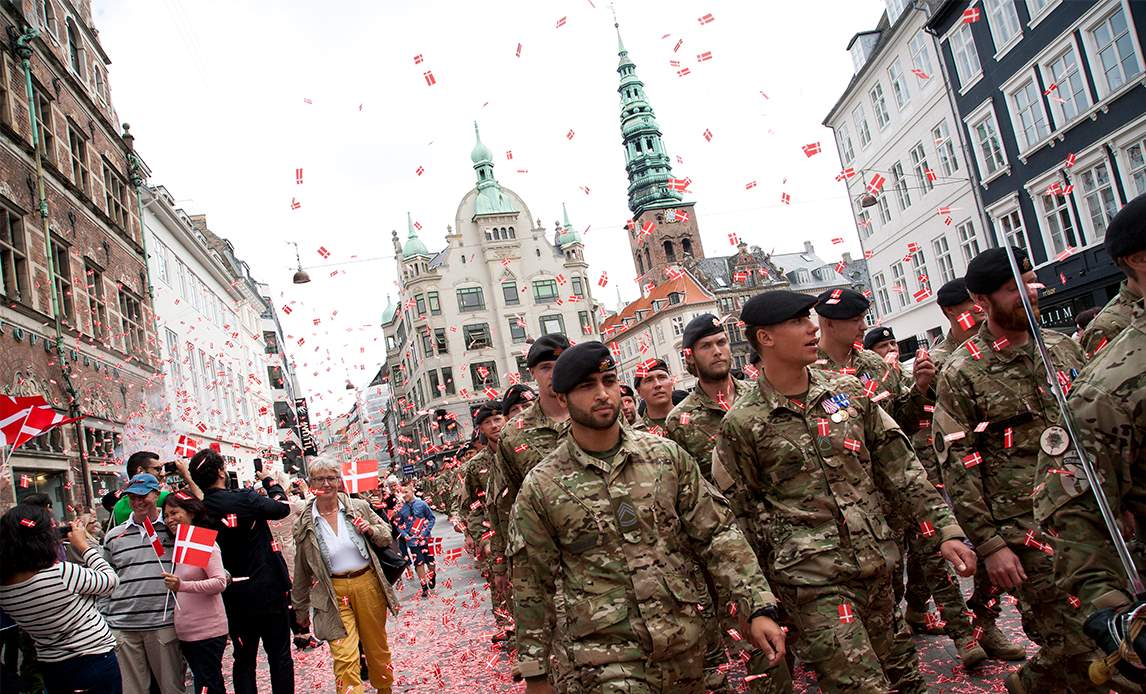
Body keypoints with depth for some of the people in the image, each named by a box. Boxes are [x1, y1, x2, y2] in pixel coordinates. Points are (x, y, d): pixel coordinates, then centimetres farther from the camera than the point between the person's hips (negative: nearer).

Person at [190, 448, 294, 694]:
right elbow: (282, 507, -2)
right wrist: (268, 480, 12)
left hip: (234, 596, 4)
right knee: (279, 655, 7)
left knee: (243, 658, 15)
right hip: (268, 589, -4)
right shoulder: (245, 498, -17)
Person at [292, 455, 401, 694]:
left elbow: (386, 536, 10)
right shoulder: (304, 524, -1)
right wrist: (301, 609, 14)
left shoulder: (359, 507, -1)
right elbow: (302, 571, 8)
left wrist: (372, 531, -12)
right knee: (344, 658, -10)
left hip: (367, 584, 2)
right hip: (334, 593, -1)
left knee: (377, 646, 16)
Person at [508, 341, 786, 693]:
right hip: (609, 657, -2)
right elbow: (532, 586, 0)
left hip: (688, 644, 3)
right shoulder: (540, 488, -6)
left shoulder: (666, 455, -1)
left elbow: (718, 532, 1)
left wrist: (759, 607, -6)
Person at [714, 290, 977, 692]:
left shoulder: (849, 391, 4)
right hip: (812, 580, -5)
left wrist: (946, 530, 2)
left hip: (875, 564, 5)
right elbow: (740, 516, -3)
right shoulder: (741, 424, -9)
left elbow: (899, 467, 8)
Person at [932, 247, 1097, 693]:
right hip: (1025, 530, -5)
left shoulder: (1062, 347, 9)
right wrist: (990, 544, -12)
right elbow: (958, 468, -9)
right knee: (1076, 649, -1)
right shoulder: (962, 373, -8)